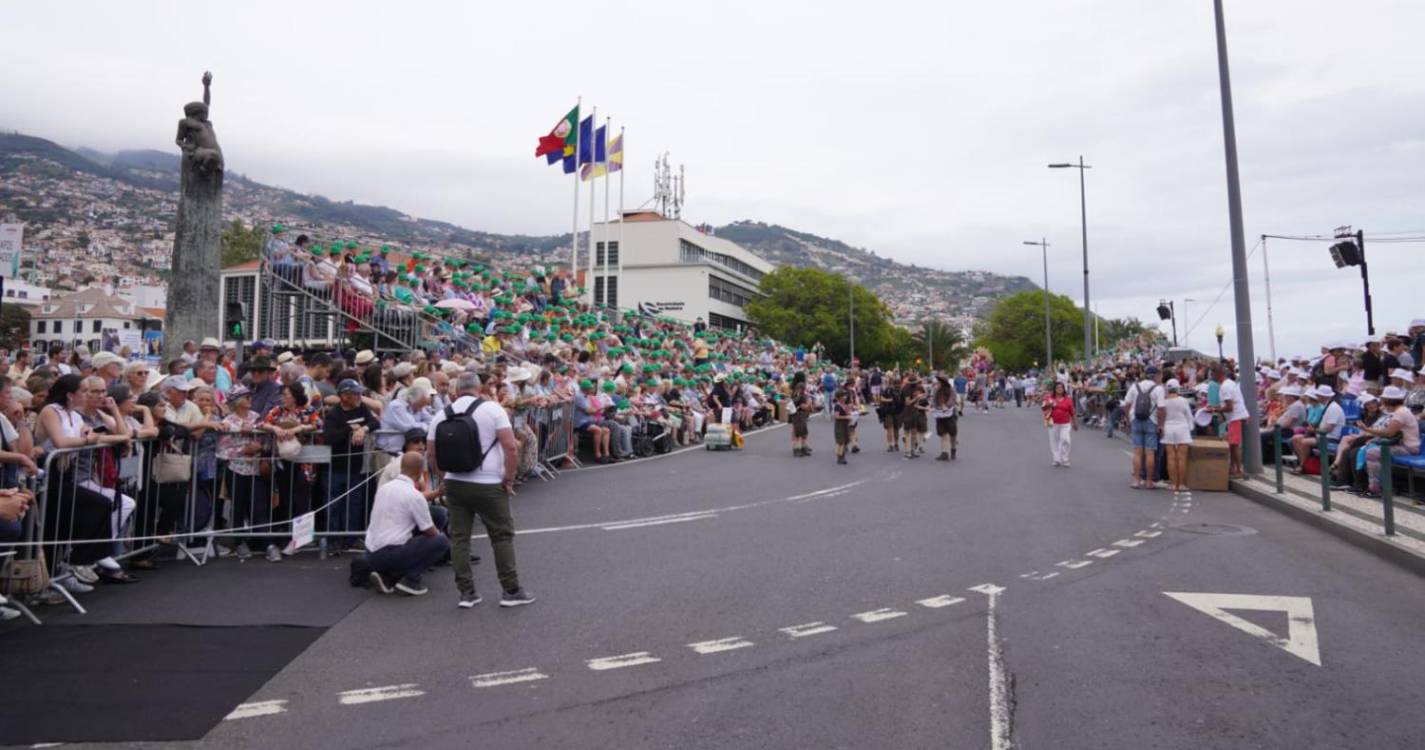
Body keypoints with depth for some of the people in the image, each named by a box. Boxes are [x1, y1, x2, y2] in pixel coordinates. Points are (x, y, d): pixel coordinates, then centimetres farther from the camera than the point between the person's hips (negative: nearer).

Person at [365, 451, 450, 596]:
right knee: (442, 541, 2)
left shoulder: (384, 487, 11)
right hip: (391, 554, -8)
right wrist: (439, 533, 20)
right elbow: (430, 532, -2)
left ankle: (387, 576, 10)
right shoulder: (414, 495, -12)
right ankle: (410, 579, -5)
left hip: (371, 555, 8)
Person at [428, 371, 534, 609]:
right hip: (489, 485, -3)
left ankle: (466, 592, 12)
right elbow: (511, 447, -15)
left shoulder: (443, 415, 5)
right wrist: (509, 477, -4)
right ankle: (511, 591, 10)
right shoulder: (492, 409, -7)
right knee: (502, 536, 7)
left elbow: (431, 453, 8)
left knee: (459, 537, 10)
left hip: (454, 483, 4)